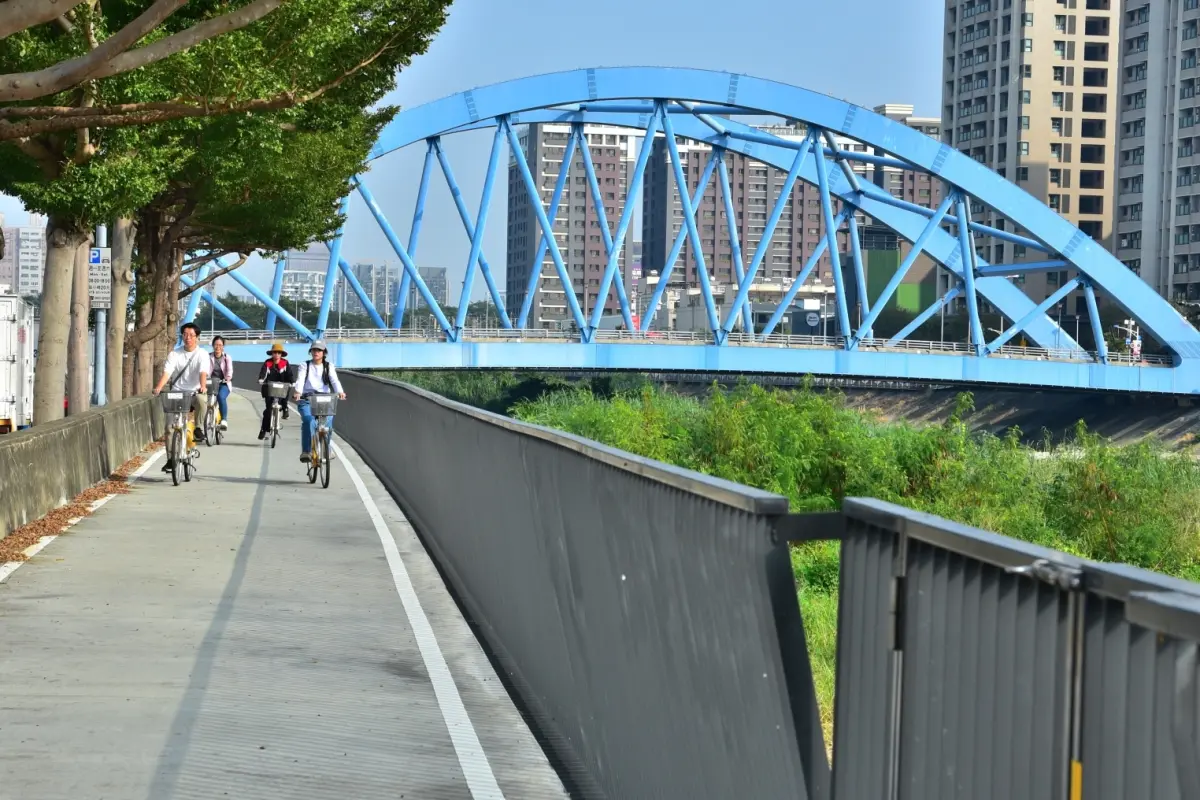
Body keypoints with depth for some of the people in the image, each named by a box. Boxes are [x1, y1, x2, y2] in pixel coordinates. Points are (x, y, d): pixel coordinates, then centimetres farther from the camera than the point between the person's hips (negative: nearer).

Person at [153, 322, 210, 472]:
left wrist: (202, 386, -39)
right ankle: (171, 458, 6)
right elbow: (167, 372, -10)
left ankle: (198, 429, -15)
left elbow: (203, 372, -18)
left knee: (201, 401, -38)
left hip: (194, 392, -2)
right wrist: (158, 388, -27)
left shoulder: (202, 354, -2)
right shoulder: (174, 354, 3)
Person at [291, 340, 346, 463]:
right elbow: (300, 380, -8)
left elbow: (334, 380, -6)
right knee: (308, 420, -28)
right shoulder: (305, 365, 9)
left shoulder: (328, 366, 12)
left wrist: (340, 392, -28)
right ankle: (306, 451, -25)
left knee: (328, 420, -23)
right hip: (307, 399, -1)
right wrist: (297, 392, -30)